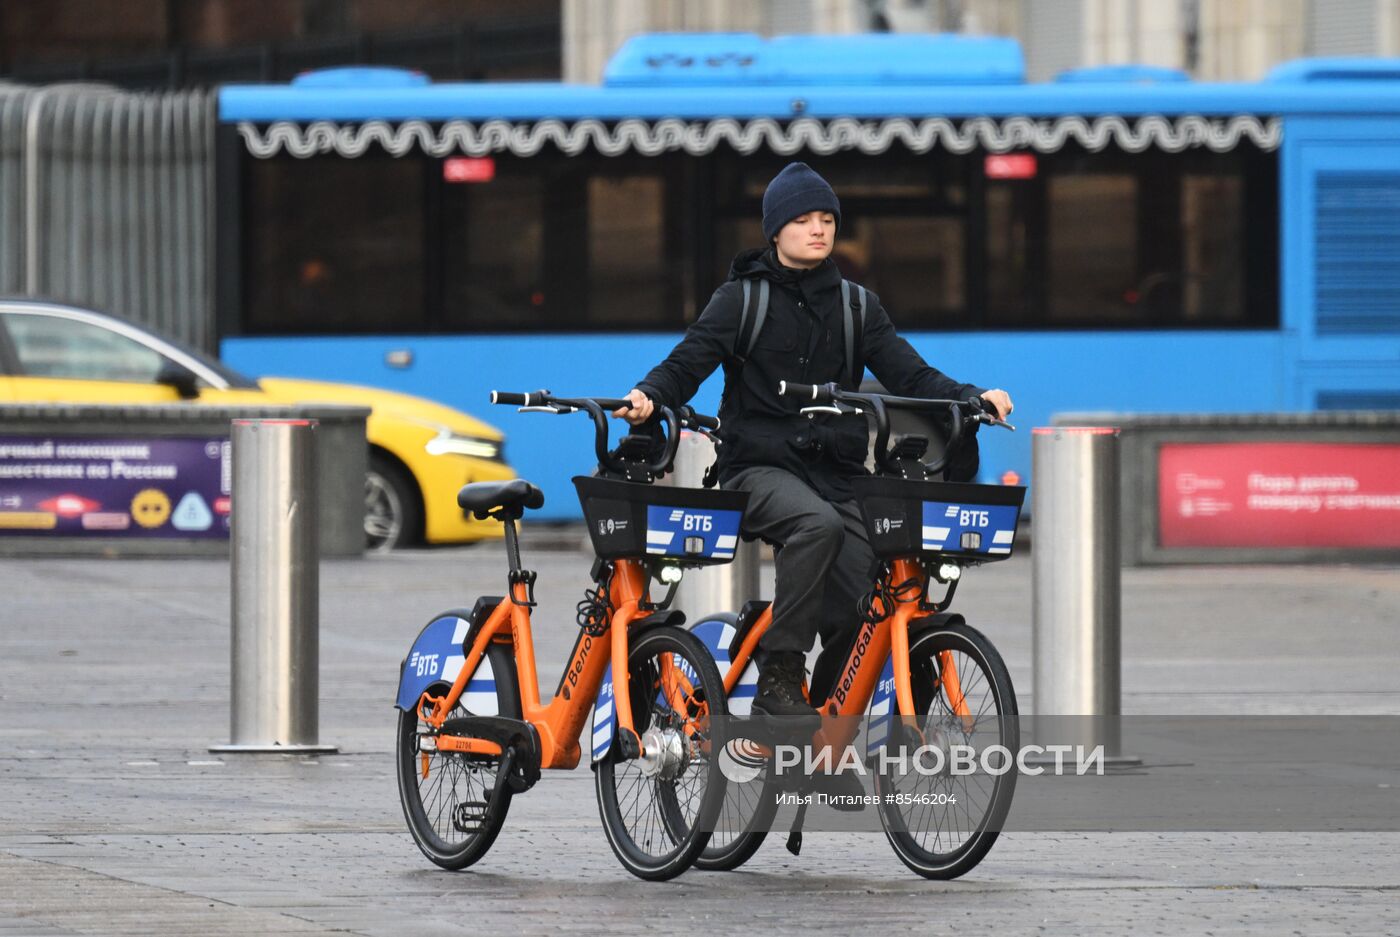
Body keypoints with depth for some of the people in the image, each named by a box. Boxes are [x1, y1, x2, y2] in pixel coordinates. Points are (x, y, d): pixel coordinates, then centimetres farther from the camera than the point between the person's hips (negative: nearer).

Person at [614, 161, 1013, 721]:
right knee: (818, 525, -37)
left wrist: (972, 398, -12)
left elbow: (908, 374, 6)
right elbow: (688, 363, -3)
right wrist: (648, 396, -25)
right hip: (759, 466, -4)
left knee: (858, 611, -16)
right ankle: (778, 680, -29)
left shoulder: (855, 305, 14)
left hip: (835, 473, 4)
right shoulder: (743, 298, 5)